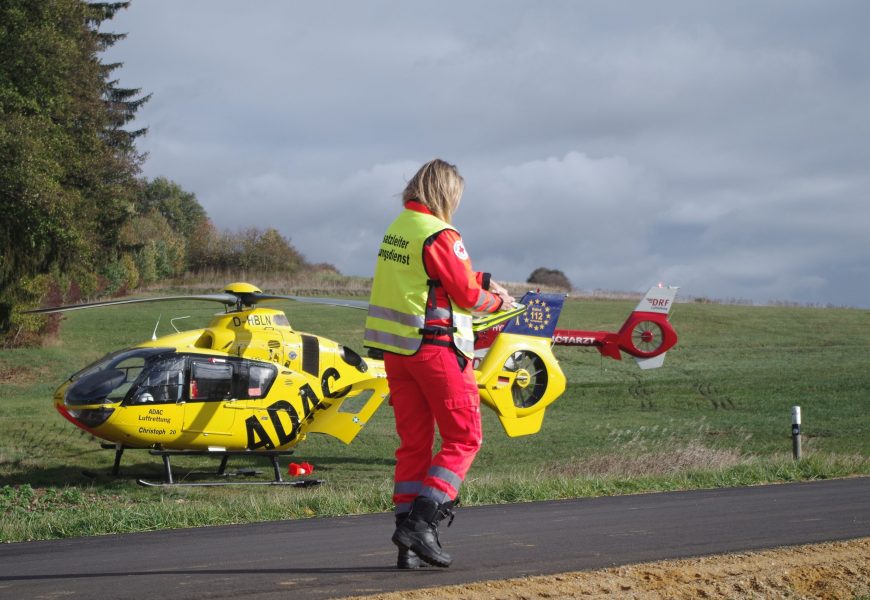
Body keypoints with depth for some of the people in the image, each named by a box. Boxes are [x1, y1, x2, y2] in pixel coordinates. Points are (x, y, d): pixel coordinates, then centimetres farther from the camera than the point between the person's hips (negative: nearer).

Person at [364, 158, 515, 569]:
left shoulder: (398, 228, 11)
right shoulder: (439, 236, -15)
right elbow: (467, 294, -12)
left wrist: (483, 279, 21)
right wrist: (497, 301, 7)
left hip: (394, 349, 8)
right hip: (434, 346, -8)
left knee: (413, 442, 10)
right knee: (463, 438, 2)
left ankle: (407, 542, 8)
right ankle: (422, 522, -10)